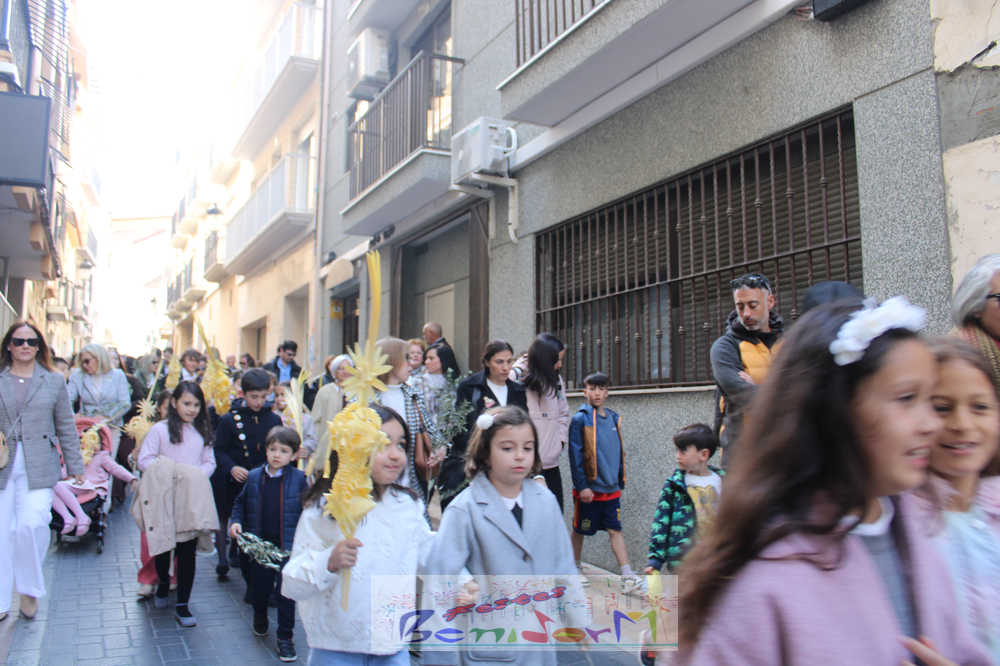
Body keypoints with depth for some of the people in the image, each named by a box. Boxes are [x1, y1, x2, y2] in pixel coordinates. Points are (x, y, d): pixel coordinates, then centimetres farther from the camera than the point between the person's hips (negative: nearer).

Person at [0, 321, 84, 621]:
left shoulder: (54, 381, 9)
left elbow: (66, 428, 10)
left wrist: (75, 467, 9)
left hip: (38, 468, -1)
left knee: (32, 525, -13)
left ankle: (29, 589, 9)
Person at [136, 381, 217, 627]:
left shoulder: (202, 432, 9)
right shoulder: (160, 429, -4)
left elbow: (210, 462, 11)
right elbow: (144, 460, -8)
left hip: (193, 500, 2)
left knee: (188, 552, 3)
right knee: (163, 546, 13)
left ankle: (182, 605, 11)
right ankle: (163, 583, 43)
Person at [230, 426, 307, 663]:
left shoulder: (298, 479, -7)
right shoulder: (254, 477, 2)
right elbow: (241, 503, 15)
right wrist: (236, 522, -1)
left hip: (288, 547, -3)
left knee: (286, 592, 2)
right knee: (259, 587, 17)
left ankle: (285, 636, 16)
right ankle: (259, 617, 47)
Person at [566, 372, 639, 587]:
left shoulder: (613, 418, 8)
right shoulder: (580, 419, -9)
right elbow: (576, 455, -11)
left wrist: (620, 482, 16)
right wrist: (582, 486, -15)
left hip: (611, 489, 4)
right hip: (589, 490, -4)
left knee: (615, 530, 4)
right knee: (579, 530, 11)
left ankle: (628, 576, 4)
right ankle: (575, 568, 29)